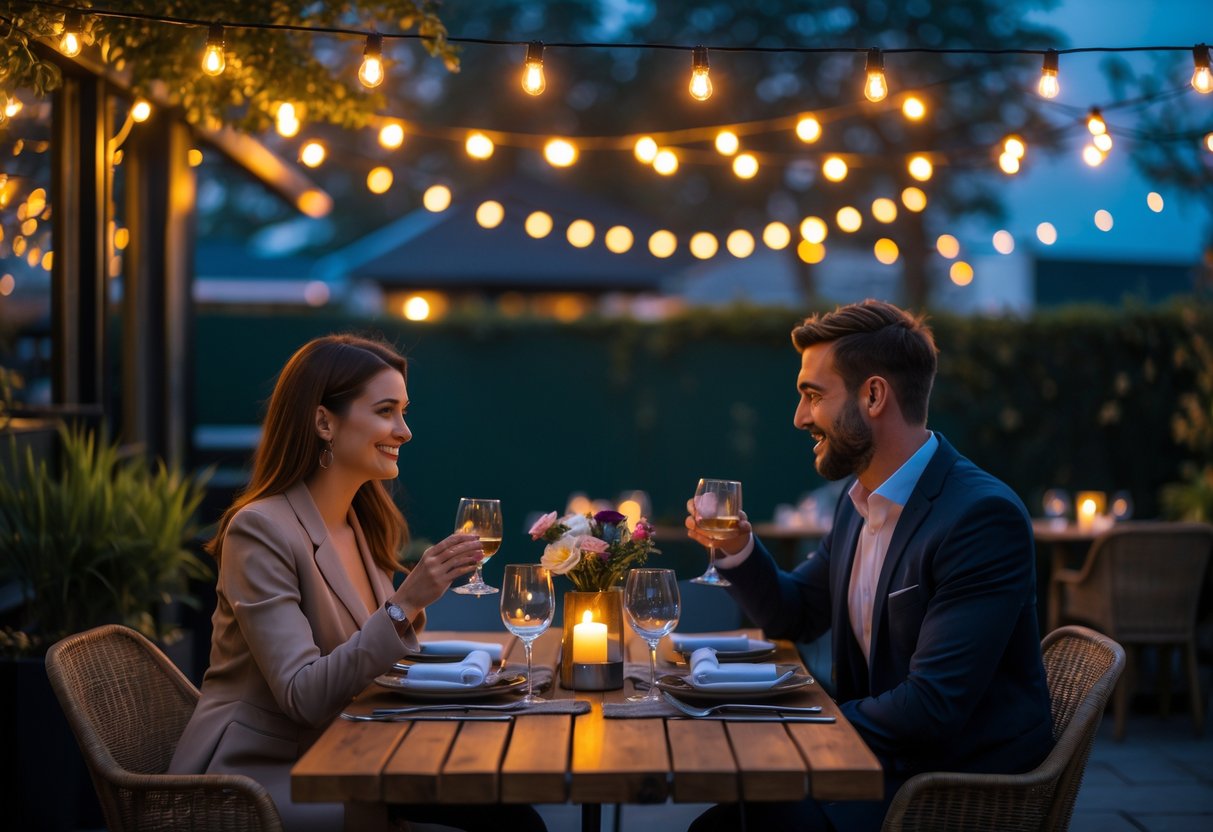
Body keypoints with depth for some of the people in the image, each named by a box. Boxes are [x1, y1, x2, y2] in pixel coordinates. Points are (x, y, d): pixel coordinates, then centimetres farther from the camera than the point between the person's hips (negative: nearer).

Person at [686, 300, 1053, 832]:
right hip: (883, 766, 8)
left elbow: (932, 707, -24)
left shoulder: (983, 516, -20)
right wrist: (737, 548, 3)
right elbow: (795, 617, 21)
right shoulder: (859, 503, 9)